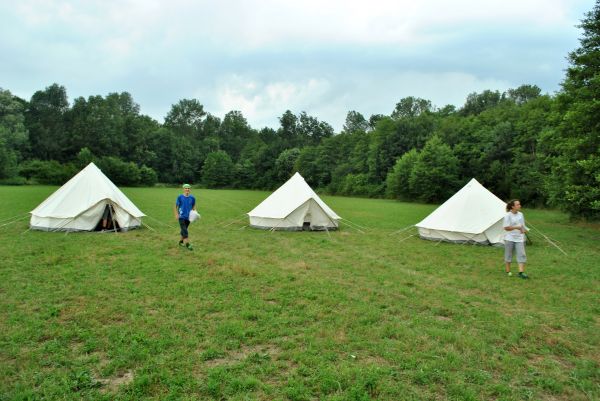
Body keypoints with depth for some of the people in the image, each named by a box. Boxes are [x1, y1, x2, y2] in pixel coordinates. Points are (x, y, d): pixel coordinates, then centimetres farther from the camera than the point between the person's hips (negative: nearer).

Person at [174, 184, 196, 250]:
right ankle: (187, 244, -11)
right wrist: (176, 214, -6)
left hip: (188, 217, 4)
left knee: (184, 230, 14)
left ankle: (181, 241, 30)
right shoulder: (180, 197, -6)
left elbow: (194, 206, 14)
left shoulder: (192, 198, 1)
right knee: (184, 230, -10)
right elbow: (176, 206, 1)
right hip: (181, 216, -3)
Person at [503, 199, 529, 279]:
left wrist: (524, 230, -1)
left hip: (519, 238, 4)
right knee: (508, 254, 7)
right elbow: (506, 227, -13)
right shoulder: (508, 215, -11)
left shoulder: (520, 214, 6)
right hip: (510, 238, -4)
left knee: (521, 254, -5)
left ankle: (521, 272, -5)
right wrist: (516, 227, -22)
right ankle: (508, 271, 23)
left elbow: (522, 225, 17)